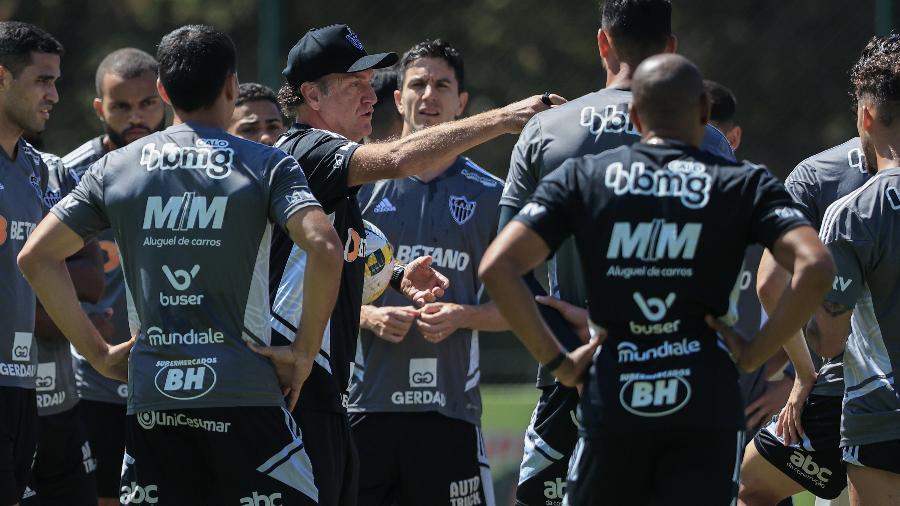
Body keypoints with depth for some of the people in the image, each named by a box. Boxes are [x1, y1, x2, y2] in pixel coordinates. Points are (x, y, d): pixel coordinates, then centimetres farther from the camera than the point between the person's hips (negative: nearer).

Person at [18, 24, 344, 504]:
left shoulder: (115, 167, 9)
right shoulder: (266, 165, 0)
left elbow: (36, 255, 6)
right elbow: (325, 248, -15)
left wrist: (97, 351, 10)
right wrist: (303, 352, -5)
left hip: (150, 397, 3)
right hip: (243, 393, -3)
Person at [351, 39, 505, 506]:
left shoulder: (488, 195, 8)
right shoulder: (361, 185, 8)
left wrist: (463, 316, -10)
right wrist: (369, 316, -10)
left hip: (451, 409, 0)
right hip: (365, 404, 0)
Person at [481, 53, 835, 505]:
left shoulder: (582, 179, 7)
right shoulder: (744, 184, 3)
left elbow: (497, 268, -3)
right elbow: (815, 268, -11)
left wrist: (557, 361, 2)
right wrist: (754, 354, -2)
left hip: (613, 398, 1)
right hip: (705, 396, -1)